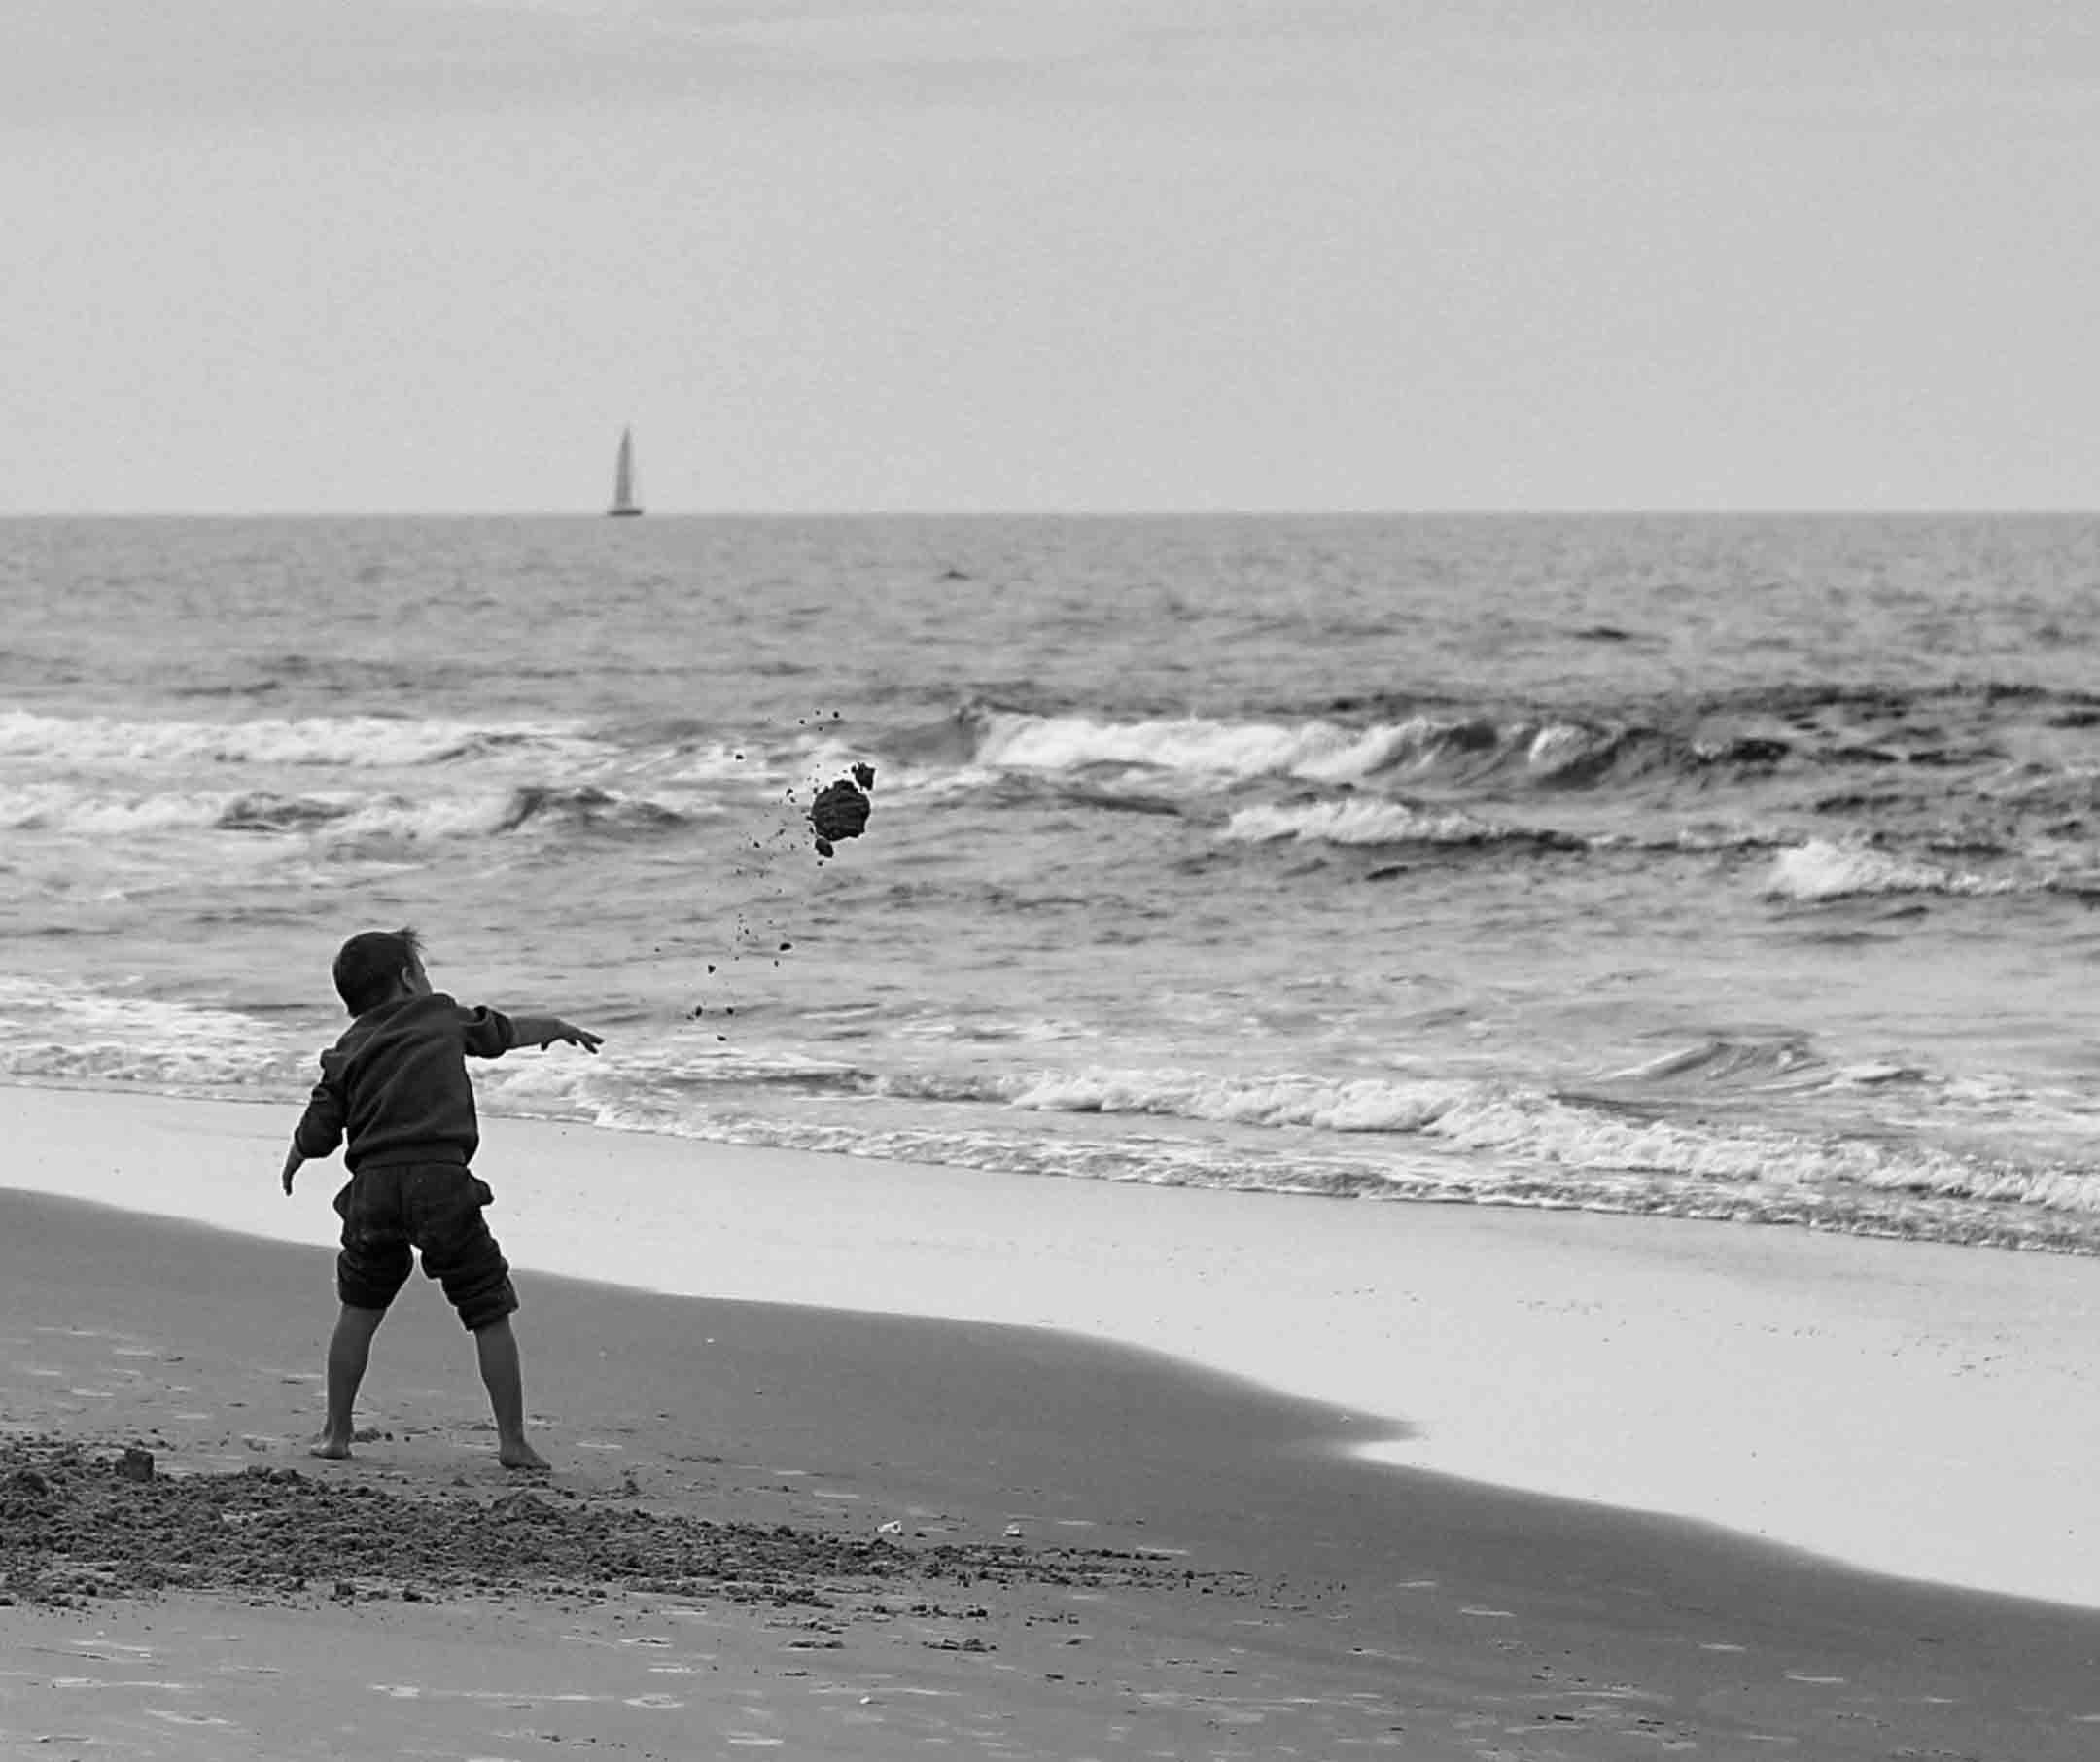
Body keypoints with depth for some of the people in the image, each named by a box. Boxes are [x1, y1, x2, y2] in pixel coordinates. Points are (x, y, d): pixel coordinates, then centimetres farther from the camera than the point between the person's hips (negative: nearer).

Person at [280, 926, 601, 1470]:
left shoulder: (346, 1053, 15)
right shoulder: (443, 1016, 15)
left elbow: (316, 1135, 11)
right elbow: (508, 1031, 33)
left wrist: (292, 1162, 34)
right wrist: (559, 1028, 54)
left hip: (373, 1184, 2)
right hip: (441, 1180, -2)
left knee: (359, 1309, 20)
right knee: (490, 1313, 5)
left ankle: (336, 1432, 21)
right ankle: (512, 1440, 1)